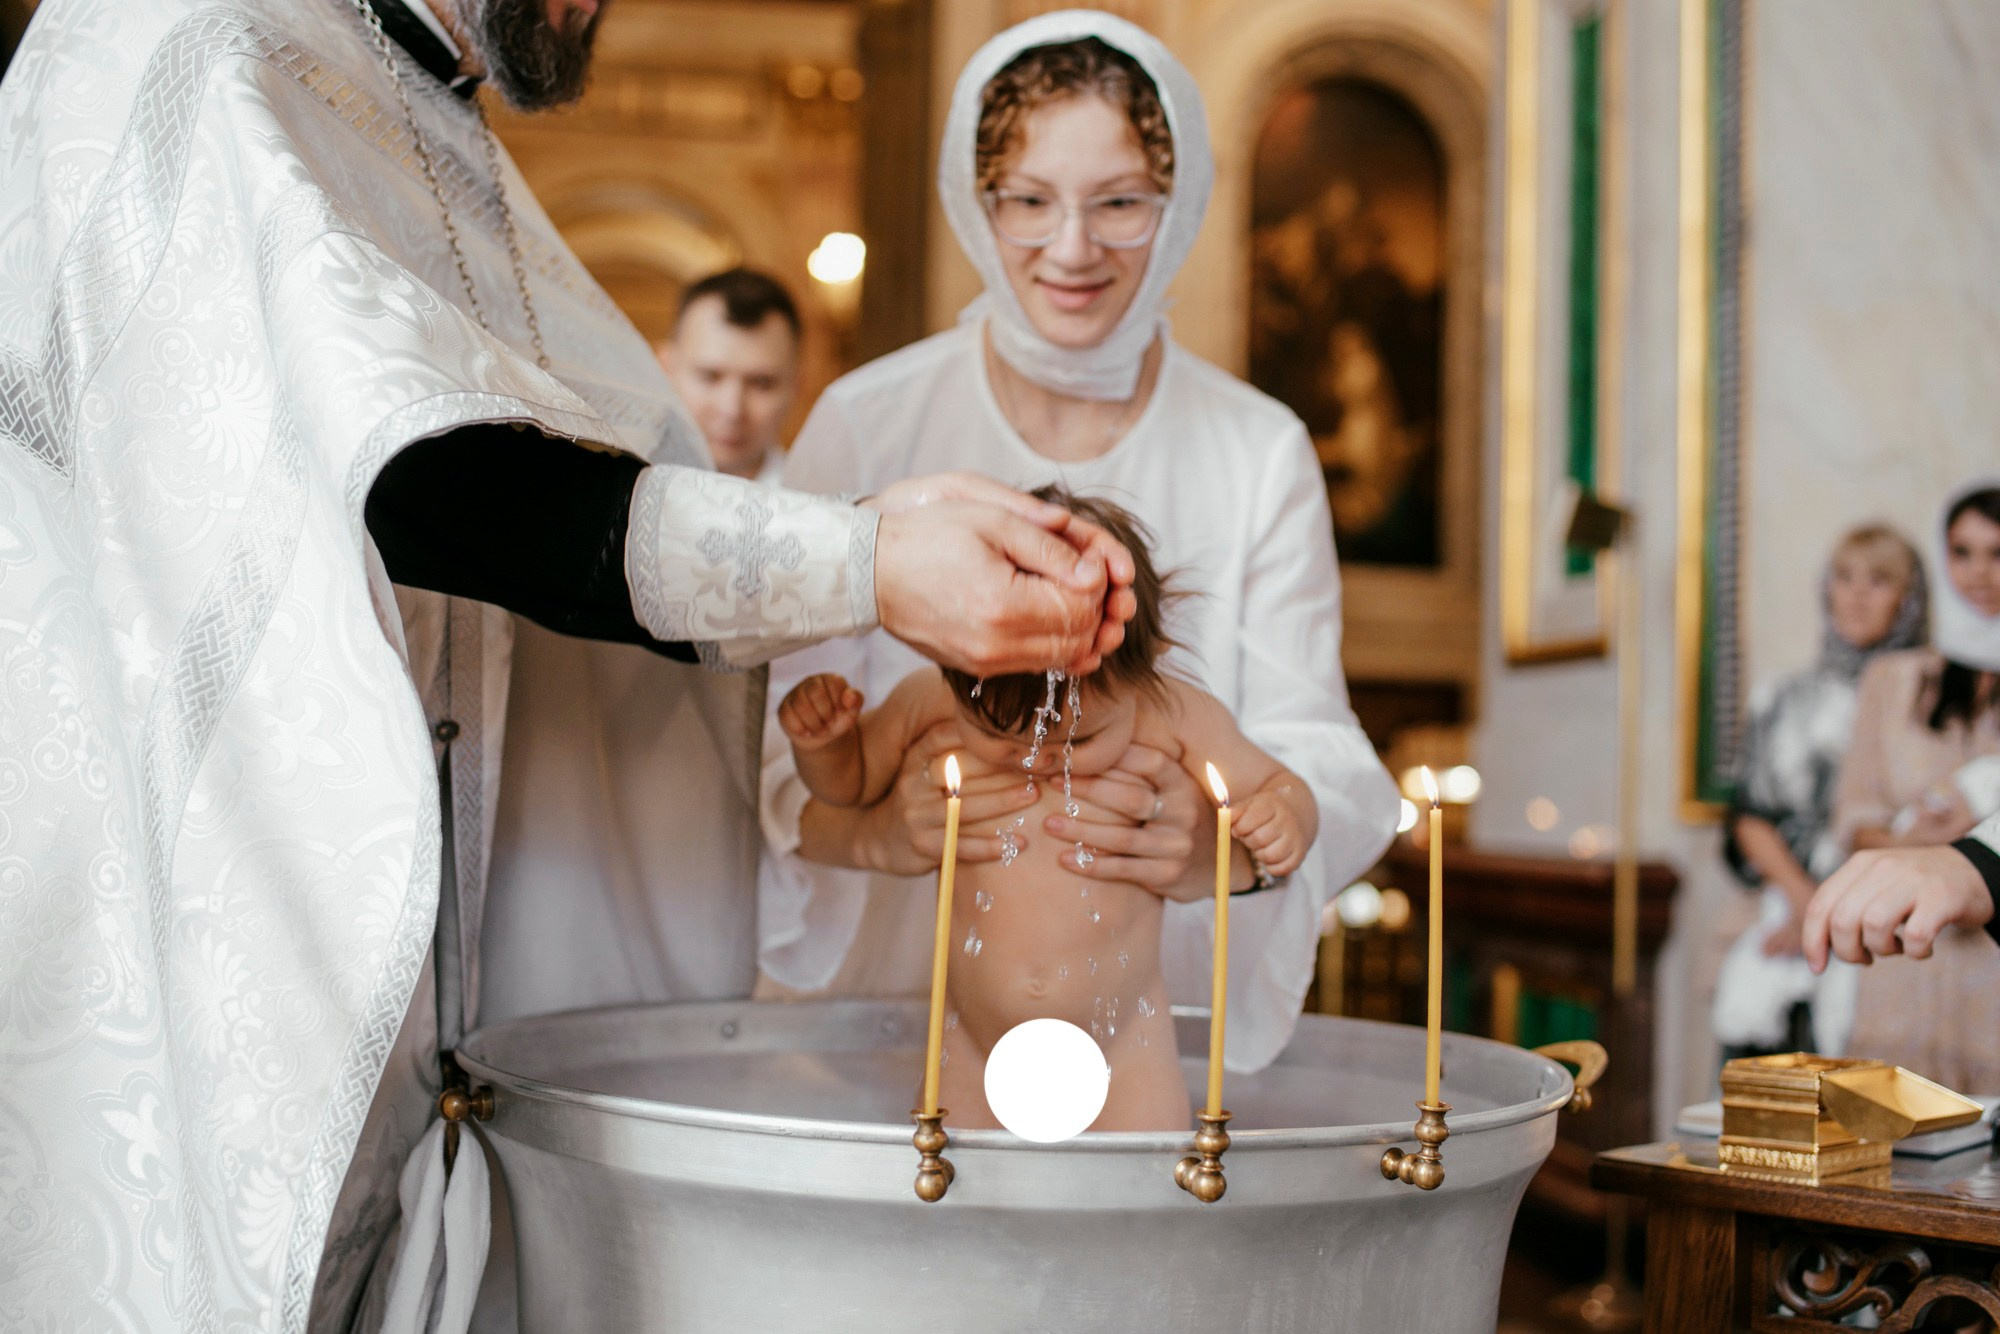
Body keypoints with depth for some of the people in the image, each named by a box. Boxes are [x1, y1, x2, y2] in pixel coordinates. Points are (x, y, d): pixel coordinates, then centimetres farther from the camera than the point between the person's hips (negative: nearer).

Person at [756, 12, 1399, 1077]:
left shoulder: (1262, 456, 5)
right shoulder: (863, 428, 1)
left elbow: (1316, 753, -3)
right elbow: (777, 739, -5)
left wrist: (1225, 844, -26)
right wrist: (871, 826, -28)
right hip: (878, 1004, 0)